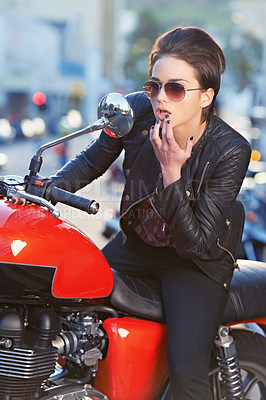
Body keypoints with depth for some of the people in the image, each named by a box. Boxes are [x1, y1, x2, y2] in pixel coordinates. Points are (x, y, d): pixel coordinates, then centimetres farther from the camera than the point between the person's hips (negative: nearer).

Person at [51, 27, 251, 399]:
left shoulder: (231, 151, -26)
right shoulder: (137, 110, -17)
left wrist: (171, 172, -35)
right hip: (137, 242, 5)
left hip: (196, 261, -5)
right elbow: (93, 159, 4)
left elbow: (195, 242, -24)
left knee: (186, 370, -23)